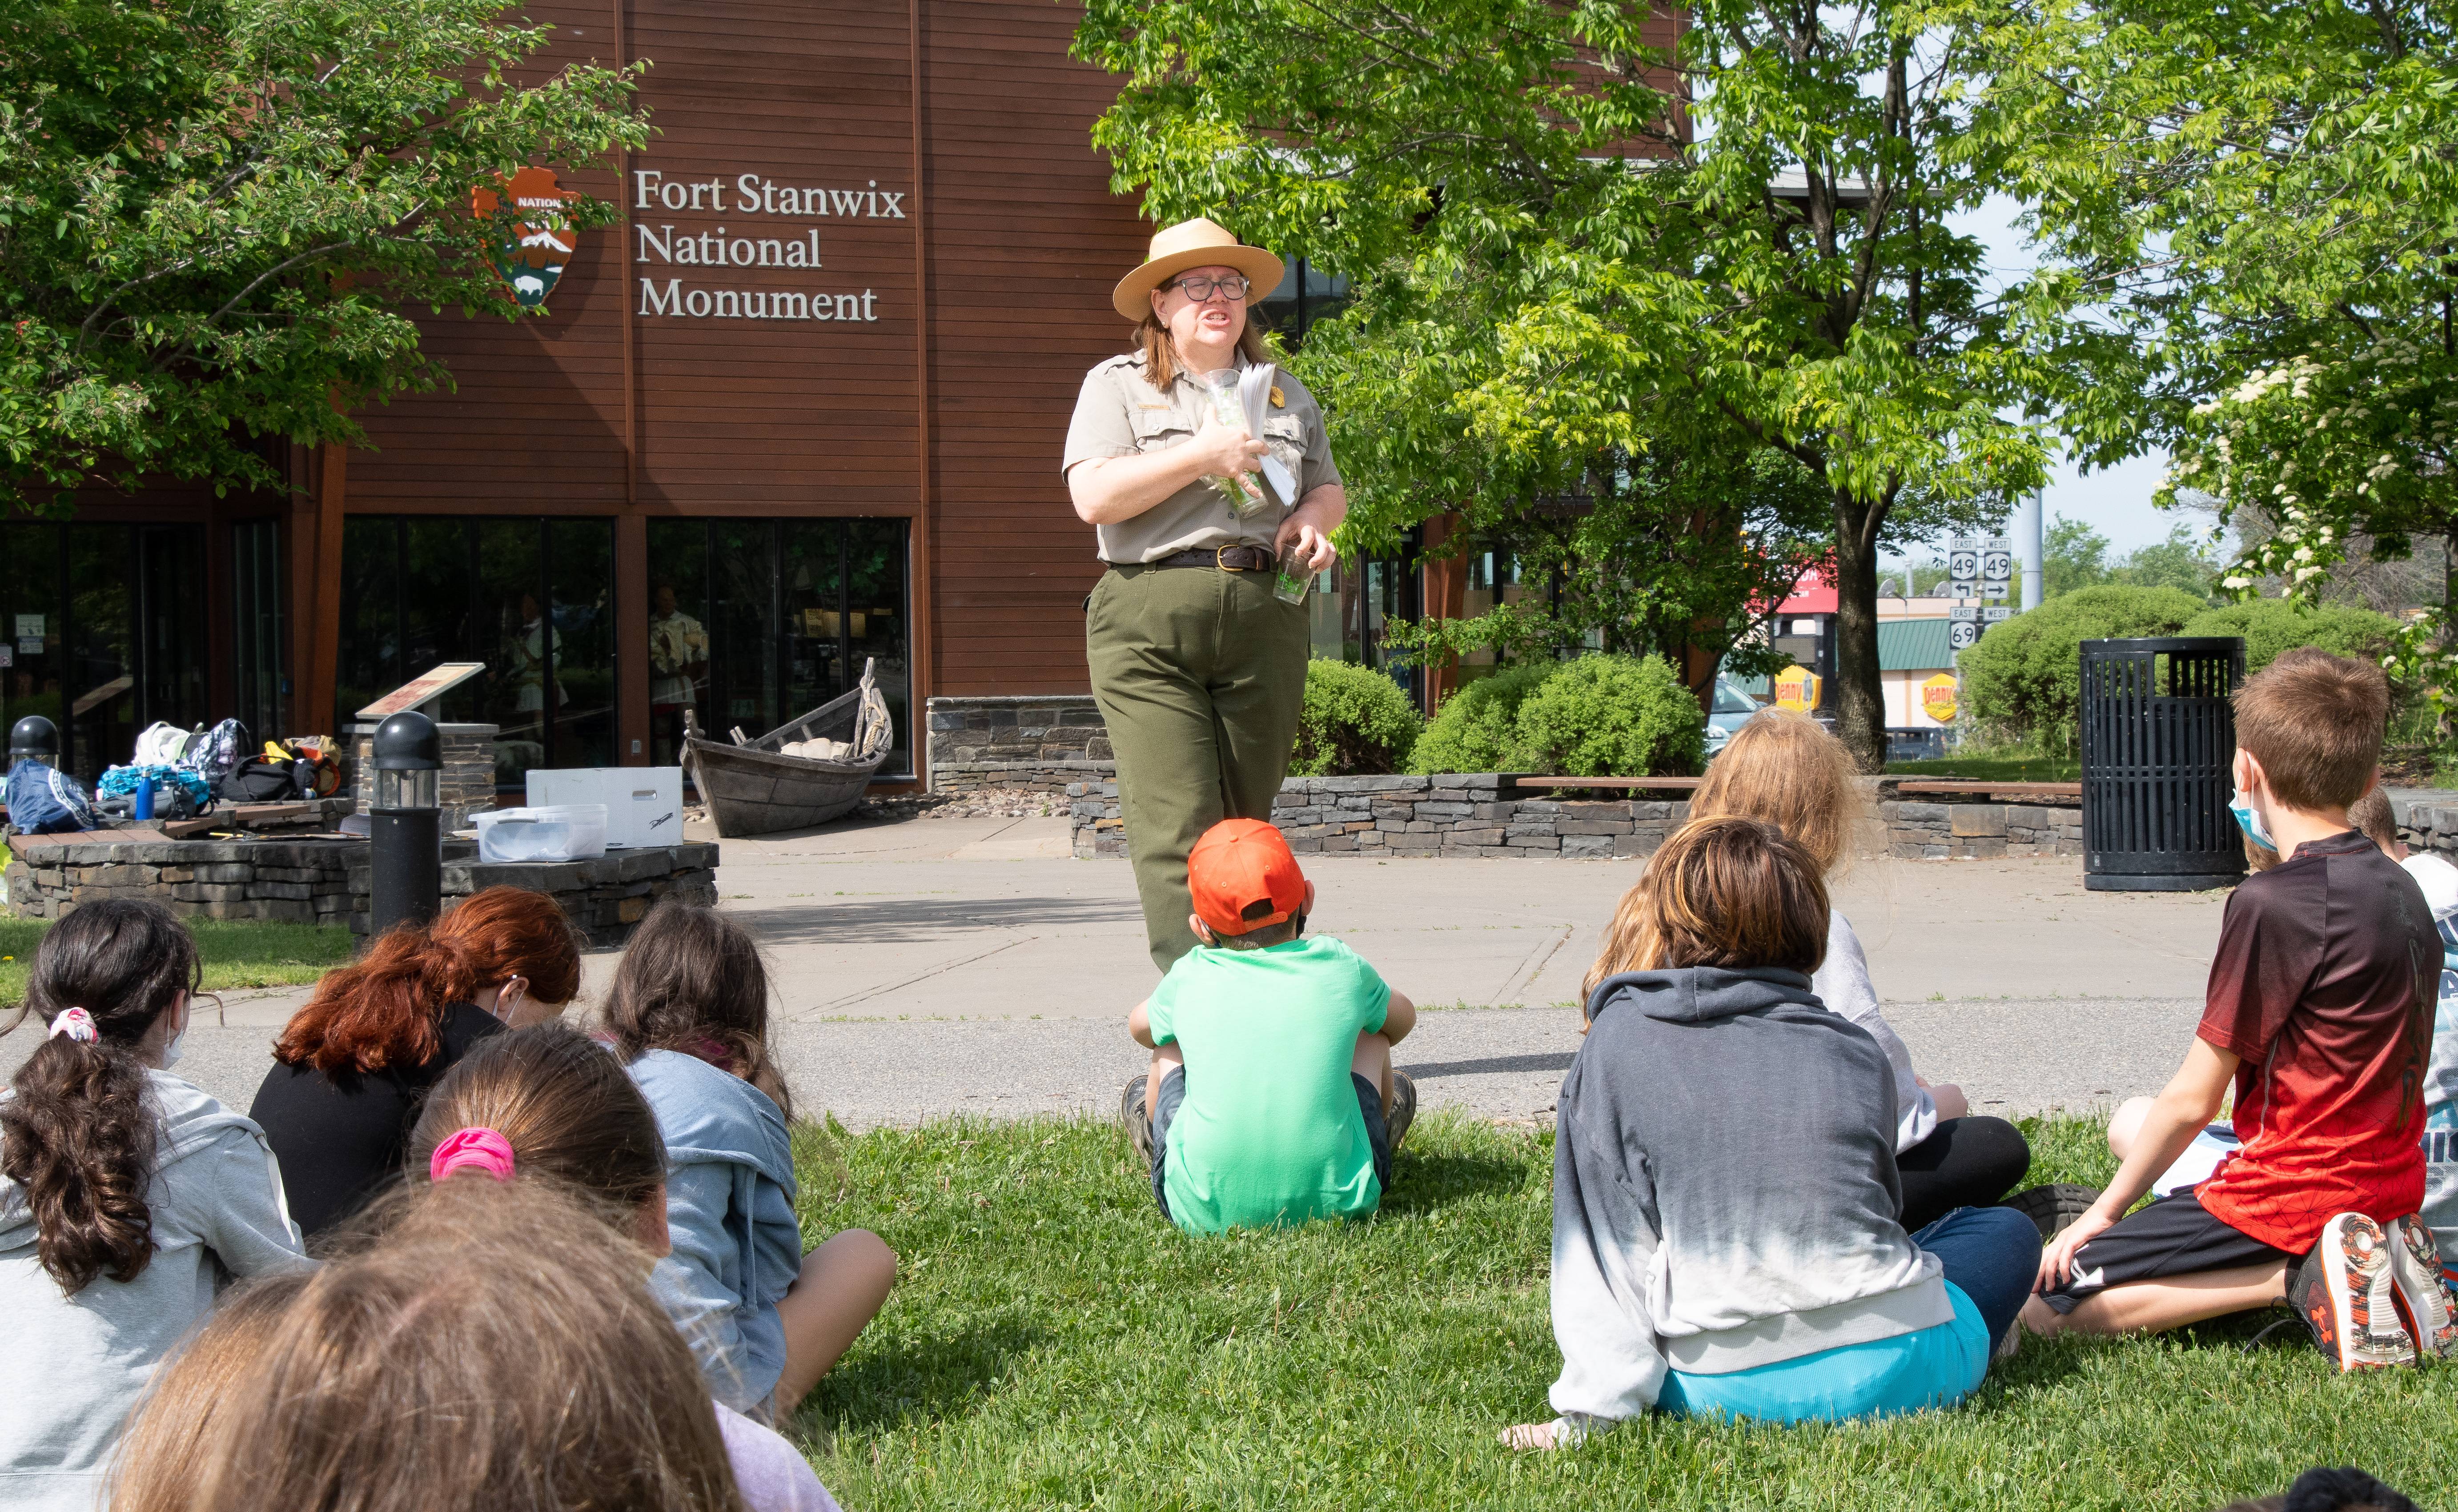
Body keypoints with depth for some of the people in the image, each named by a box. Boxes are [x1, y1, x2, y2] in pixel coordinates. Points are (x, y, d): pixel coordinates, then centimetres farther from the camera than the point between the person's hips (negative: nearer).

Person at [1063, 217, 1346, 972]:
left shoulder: (1285, 394, 21)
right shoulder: (1117, 385, 7)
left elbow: (1331, 490, 28)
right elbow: (1095, 498, -7)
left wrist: (1311, 519, 4)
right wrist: (1202, 456, -11)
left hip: (1265, 619, 4)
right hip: (1150, 621, -4)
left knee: (1247, 818, 5)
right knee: (1175, 823, -12)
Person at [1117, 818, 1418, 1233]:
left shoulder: (1191, 979, 0)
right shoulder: (1340, 967, 1)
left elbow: (1139, 1025, 27)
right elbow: (1403, 1019, 26)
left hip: (1202, 1214, 0)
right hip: (1336, 1204, 0)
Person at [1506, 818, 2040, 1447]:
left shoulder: (1612, 1048, -2)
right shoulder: (1857, 1053, 4)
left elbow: (1604, 1250, -5)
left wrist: (1595, 1407, -3)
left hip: (1718, 1389, -1)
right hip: (1889, 1373, 1)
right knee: (2008, 1232, 28)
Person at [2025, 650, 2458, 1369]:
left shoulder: (2274, 902, -17)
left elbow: (2194, 1100, -13)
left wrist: (2107, 1209, 0)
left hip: (2295, 1190, -8)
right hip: (2393, 1185, 8)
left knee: (2043, 1306, -7)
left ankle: (2298, 1276, -13)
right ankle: (2343, 1263, 6)